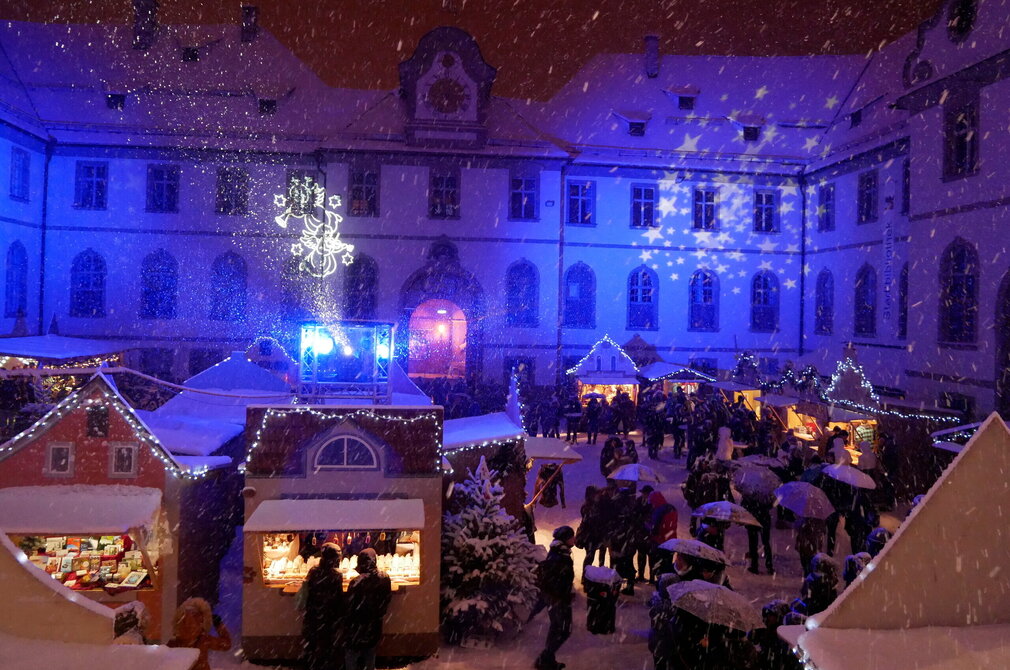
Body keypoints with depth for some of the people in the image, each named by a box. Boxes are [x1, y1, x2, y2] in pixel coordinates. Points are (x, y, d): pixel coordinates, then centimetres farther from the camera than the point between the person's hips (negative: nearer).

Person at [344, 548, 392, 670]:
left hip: (357, 629, -5)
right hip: (374, 628, 5)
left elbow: (350, 607, -16)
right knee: (370, 659, 20)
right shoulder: (385, 578, -9)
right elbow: (387, 600, 4)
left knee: (351, 657, 12)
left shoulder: (357, 582, -24)